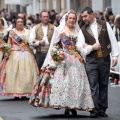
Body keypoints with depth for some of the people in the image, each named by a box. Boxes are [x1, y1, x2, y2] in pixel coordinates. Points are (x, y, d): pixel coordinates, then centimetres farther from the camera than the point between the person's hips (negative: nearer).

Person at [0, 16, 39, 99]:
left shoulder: (27, 32, 13)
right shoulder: (12, 32, 8)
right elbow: (8, 44, 5)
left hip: (26, 55, 1)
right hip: (14, 55, -1)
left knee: (26, 73, -3)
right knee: (14, 74, -7)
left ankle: (25, 92, 0)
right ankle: (16, 93, -5)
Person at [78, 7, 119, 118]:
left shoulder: (105, 25, 4)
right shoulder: (83, 30, 5)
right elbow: (80, 47, 0)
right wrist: (91, 47, -15)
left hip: (105, 59, 0)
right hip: (91, 60, 0)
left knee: (103, 85, 6)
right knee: (93, 86, -7)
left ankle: (102, 109, 14)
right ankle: (94, 110, -5)